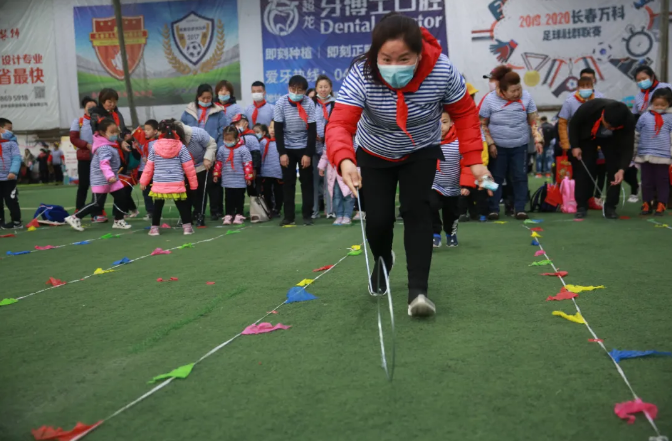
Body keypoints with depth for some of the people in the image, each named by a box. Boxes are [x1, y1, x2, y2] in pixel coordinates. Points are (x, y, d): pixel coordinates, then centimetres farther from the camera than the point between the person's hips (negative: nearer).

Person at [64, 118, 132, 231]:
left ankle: (118, 221, 18)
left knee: (122, 197, 7)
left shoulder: (109, 145, 9)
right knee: (98, 204, -6)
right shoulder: (104, 148, -23)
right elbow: (104, 164, -36)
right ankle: (74, 218, 4)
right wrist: (110, 176, -49)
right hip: (101, 180, -10)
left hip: (112, 178, 10)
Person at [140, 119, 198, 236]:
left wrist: (143, 181, 16)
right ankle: (187, 226, 8)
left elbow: (149, 166, 5)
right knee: (182, 205, 9)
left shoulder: (154, 146, 0)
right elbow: (189, 167, -1)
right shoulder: (181, 147, -2)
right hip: (177, 184, -1)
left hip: (159, 183, 1)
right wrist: (193, 183, 8)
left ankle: (154, 227, 20)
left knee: (158, 206, 15)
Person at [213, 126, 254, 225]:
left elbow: (247, 164, -9)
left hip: (240, 181, -3)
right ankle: (228, 215, 14)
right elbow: (219, 163, 12)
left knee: (239, 198, 7)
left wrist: (248, 176, -9)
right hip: (227, 181, 3)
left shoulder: (243, 149, -11)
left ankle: (239, 215, 17)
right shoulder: (221, 149, 2)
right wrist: (216, 174, 13)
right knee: (228, 198, 8)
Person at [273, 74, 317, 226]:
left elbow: (312, 130, -11)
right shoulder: (281, 103, -12)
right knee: (288, 181, 2)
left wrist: (308, 154, -14)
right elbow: (278, 129, -9)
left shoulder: (309, 103, -13)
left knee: (307, 181, 0)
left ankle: (307, 215, 8)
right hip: (287, 148, 1)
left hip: (304, 147, -1)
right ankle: (288, 216, 8)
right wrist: (282, 152, -12)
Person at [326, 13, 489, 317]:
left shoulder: (442, 71, -28)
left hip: (420, 152, 0)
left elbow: (465, 113, -12)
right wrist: (344, 160, -62)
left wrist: (473, 159, -17)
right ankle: (382, 261, 32)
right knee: (378, 219, -4)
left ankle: (418, 290, -12)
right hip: (374, 154, 0)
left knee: (416, 209, -18)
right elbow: (339, 124, -42)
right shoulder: (361, 75, -32)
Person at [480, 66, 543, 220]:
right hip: (498, 147, -1)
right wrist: (490, 144, -8)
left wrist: (538, 139, -5)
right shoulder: (490, 99, -12)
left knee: (520, 177, 4)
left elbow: (533, 121, 2)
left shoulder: (525, 97, -7)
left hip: (520, 146, 2)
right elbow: (483, 124, -5)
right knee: (496, 177, 5)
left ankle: (520, 208, 13)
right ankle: (494, 209, 12)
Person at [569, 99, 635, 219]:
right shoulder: (589, 107, -40)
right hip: (588, 136, 0)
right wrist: (574, 146, -20)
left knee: (614, 169, -11)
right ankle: (581, 206, 1)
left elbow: (627, 147, -28)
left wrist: (621, 169, -40)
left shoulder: (628, 120, -36)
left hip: (612, 140, 1)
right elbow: (574, 124, -19)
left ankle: (610, 207, -2)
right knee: (584, 169, -8)